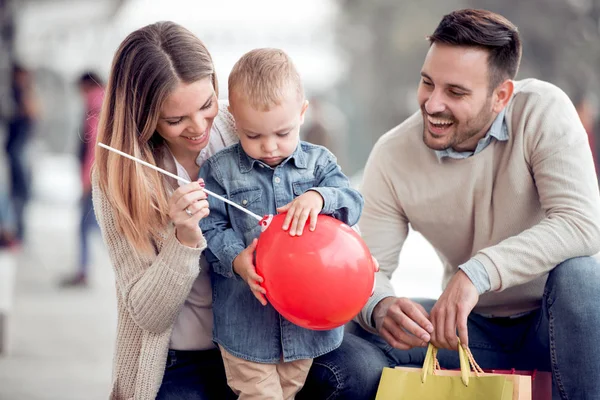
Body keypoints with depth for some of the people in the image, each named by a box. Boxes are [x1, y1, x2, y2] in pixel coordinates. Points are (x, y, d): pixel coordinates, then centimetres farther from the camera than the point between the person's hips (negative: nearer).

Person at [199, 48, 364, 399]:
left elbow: (352, 204, -6)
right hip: (246, 317, -2)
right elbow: (212, 230, -6)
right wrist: (237, 260, -25)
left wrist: (318, 197, -28)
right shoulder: (220, 171, -2)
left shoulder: (319, 162, 5)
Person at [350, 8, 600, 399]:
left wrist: (477, 272, -41)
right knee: (355, 335, -19)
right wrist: (380, 308, -38)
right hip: (474, 325, 2)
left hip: (557, 318, -2)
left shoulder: (543, 111, -20)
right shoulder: (393, 156, -13)